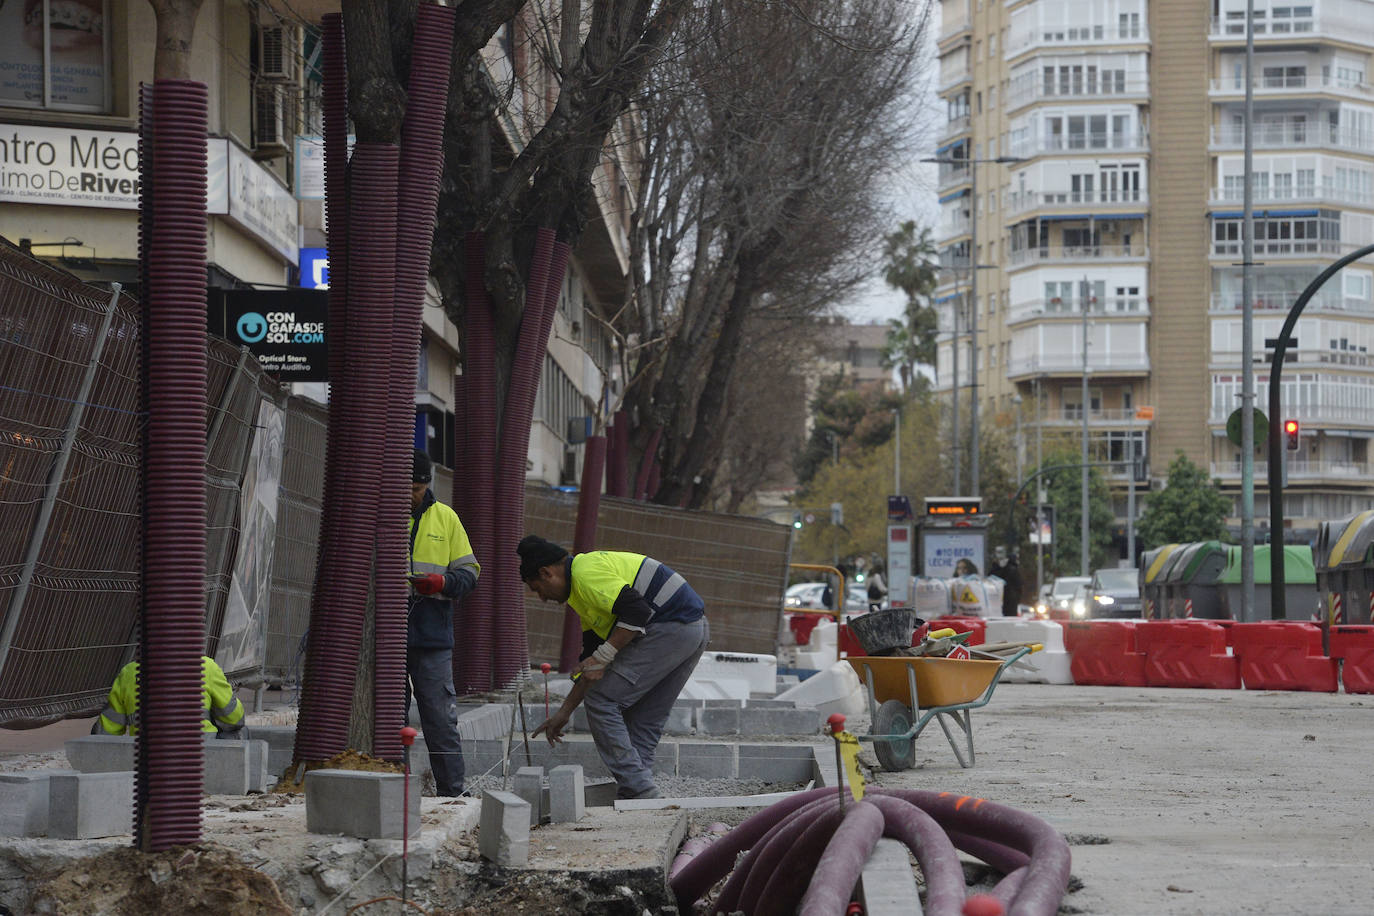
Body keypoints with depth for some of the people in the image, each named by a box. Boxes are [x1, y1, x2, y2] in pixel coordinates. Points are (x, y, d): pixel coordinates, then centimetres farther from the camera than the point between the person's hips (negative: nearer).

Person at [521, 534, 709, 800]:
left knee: (602, 701, -5)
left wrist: (601, 658, -15)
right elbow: (592, 655, 29)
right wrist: (564, 712, 30)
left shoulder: (586, 573, -8)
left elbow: (636, 611, -21)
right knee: (644, 722, 14)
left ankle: (638, 789, -8)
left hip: (669, 627, -11)